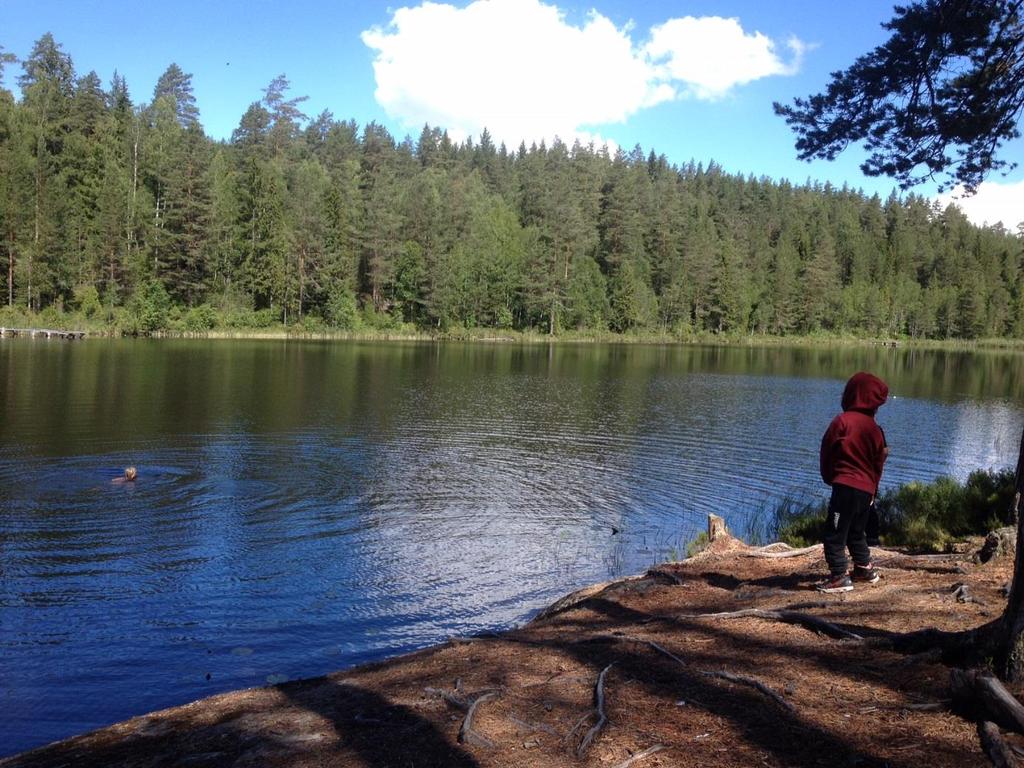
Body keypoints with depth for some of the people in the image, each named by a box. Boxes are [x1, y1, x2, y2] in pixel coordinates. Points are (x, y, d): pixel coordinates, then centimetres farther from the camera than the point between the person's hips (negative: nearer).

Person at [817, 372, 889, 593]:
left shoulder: (842, 421, -9)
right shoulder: (875, 429, 7)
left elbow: (827, 452, -1)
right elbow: (879, 463, 15)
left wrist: (829, 477, 16)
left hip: (845, 486, -6)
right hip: (867, 489, 6)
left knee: (834, 533, -2)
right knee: (856, 532, 24)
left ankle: (839, 576, -5)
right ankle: (864, 569, 32)